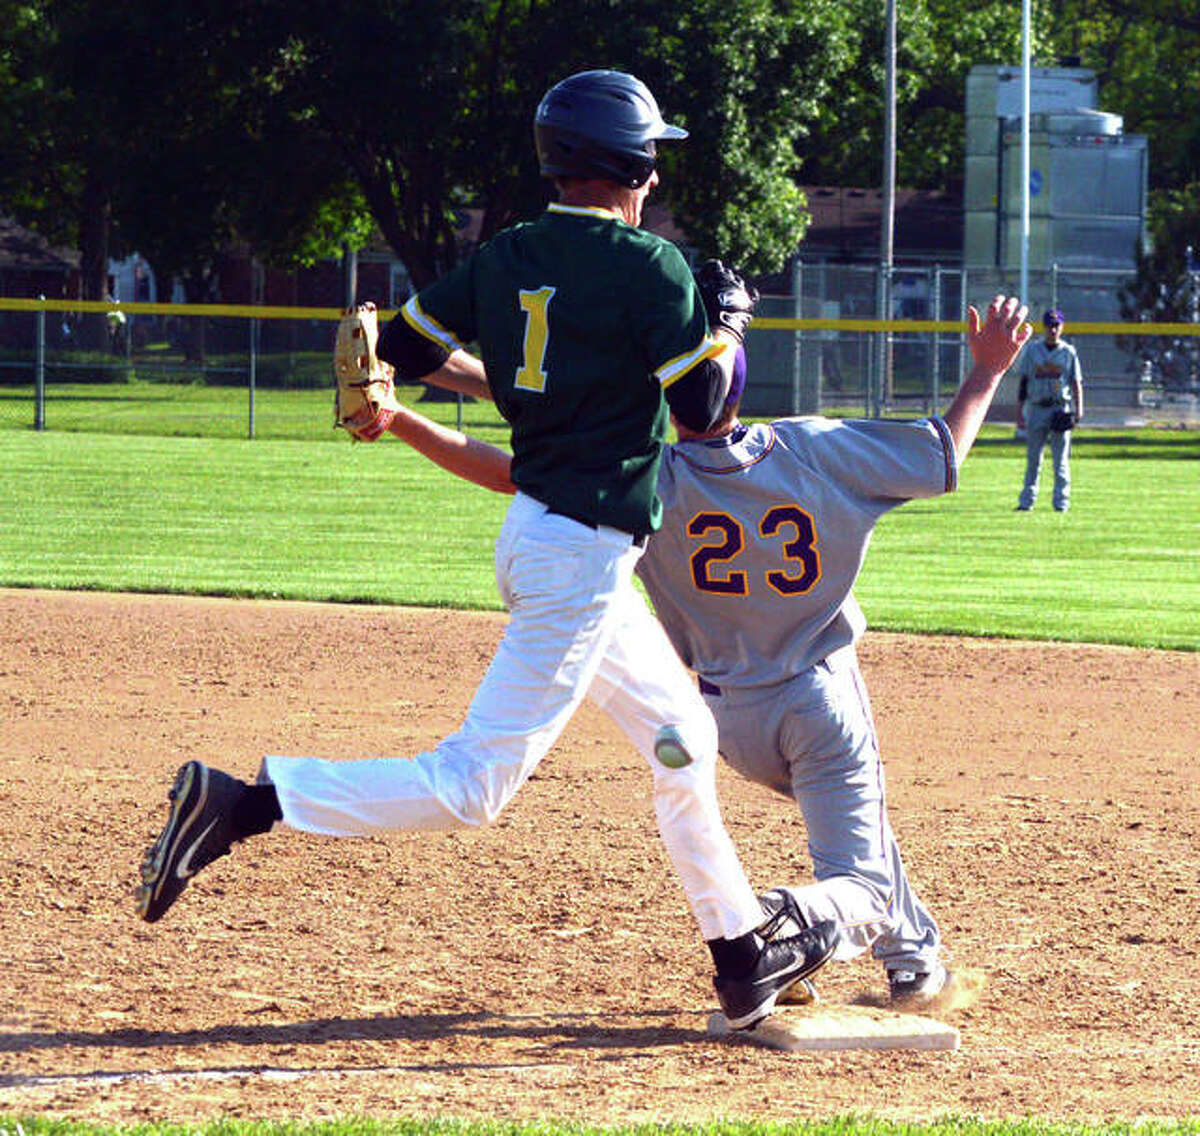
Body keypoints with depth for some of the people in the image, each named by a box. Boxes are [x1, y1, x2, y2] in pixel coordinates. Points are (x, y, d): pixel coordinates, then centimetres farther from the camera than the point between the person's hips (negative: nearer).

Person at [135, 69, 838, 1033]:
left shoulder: (507, 258, 6)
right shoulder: (649, 265, -14)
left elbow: (407, 346, 10)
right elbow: (702, 408, -14)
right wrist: (729, 327, 6)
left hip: (538, 529, 10)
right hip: (586, 549, -10)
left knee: (683, 737, 21)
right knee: (474, 785, -10)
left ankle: (743, 953, 30)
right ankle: (240, 805, -18)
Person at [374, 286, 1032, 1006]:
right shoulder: (814, 449, -13)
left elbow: (506, 472, -18)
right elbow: (945, 455, -3)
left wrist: (395, 419, -15)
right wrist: (987, 373, 11)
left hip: (733, 716, 2)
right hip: (823, 697, -2)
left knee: (855, 806, 32)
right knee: (860, 881, -3)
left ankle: (912, 953, 34)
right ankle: (798, 919, -35)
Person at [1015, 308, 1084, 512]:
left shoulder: (1069, 352, 6)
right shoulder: (1033, 349, 9)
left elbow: (1076, 383, 4)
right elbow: (1023, 382, 9)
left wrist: (1078, 409, -9)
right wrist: (1019, 412, 4)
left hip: (1060, 409, -1)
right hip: (1037, 409, 2)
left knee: (1061, 458, -2)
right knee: (1033, 457, 3)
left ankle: (1061, 501, 1)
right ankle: (1027, 501, 5)